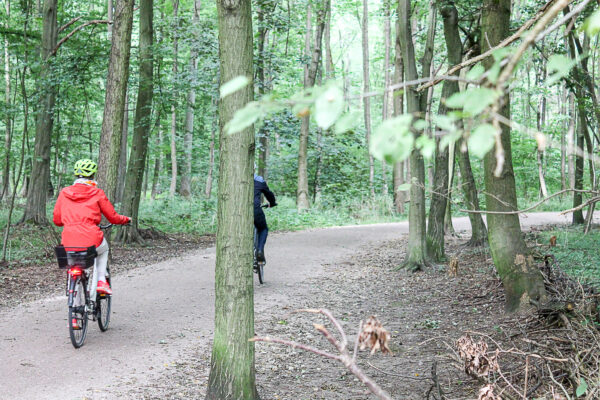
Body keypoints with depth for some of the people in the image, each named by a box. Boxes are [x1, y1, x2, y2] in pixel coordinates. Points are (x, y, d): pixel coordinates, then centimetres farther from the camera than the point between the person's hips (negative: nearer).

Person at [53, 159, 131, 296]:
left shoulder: (64, 193, 10)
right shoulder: (97, 193, 3)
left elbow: (57, 220, 14)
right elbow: (113, 218, 8)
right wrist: (126, 219, 29)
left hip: (69, 243, 2)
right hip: (91, 241, -2)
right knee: (103, 249, 35)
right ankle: (101, 282, 22)